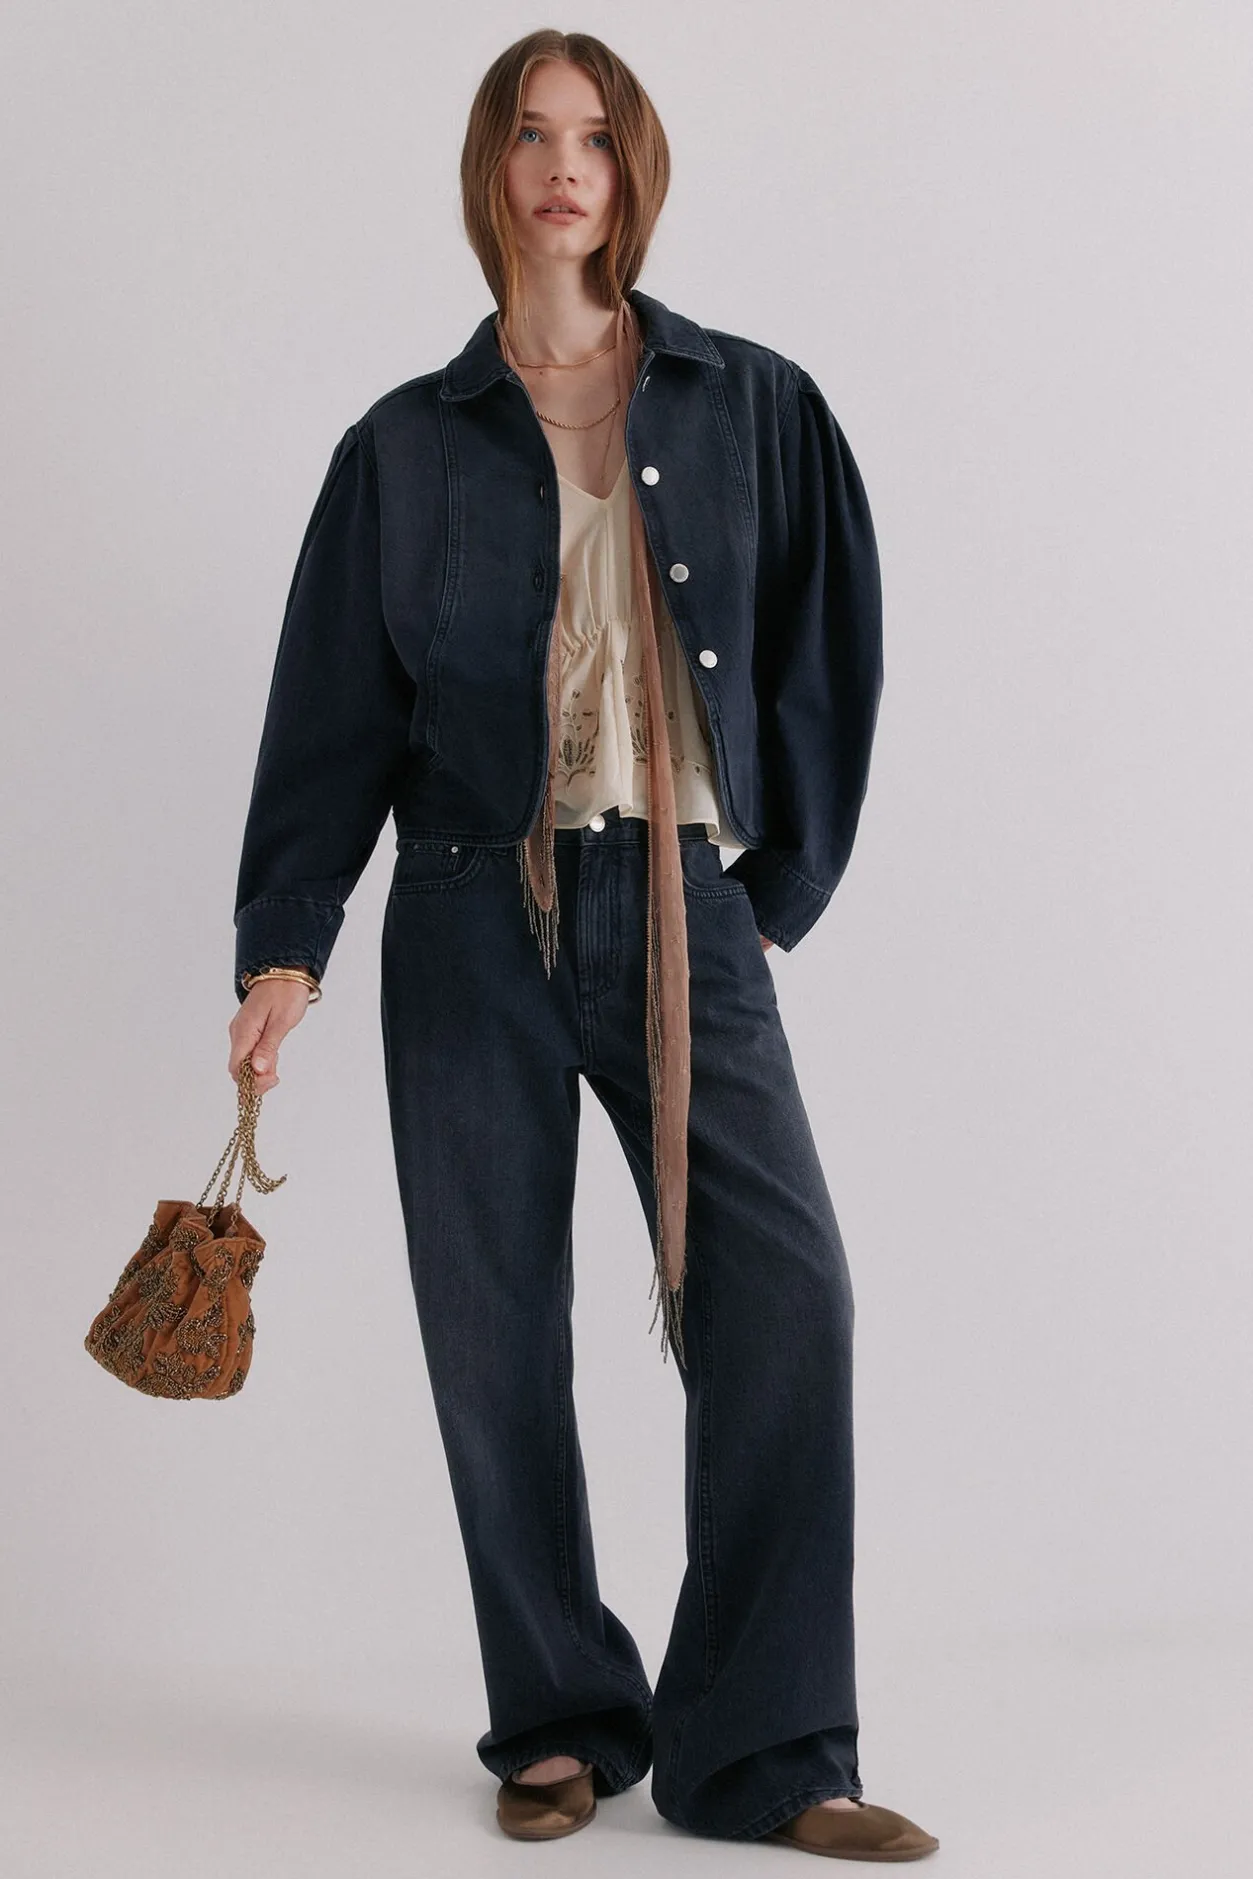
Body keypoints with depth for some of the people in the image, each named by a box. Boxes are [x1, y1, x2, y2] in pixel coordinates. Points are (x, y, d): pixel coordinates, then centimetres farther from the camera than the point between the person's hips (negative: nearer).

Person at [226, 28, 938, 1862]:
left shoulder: (758, 412, 9)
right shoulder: (408, 449, 8)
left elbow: (827, 656, 9)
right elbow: (333, 711, 5)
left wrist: (782, 882, 4)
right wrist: (284, 945, -2)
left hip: (688, 916, 0)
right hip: (478, 920, 0)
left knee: (786, 1298, -12)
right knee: (497, 1332, 1)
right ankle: (561, 1727, 16)